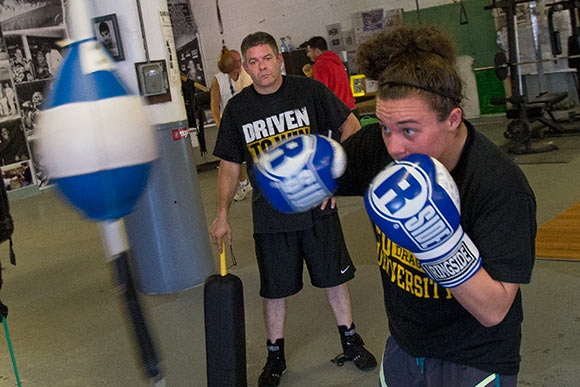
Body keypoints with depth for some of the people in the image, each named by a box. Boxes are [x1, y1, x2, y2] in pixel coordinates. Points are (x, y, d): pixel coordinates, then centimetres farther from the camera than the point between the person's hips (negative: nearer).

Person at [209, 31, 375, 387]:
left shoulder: (309, 91, -5)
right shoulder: (237, 109, 0)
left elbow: (352, 126, 1)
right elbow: (230, 166, 6)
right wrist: (222, 216, 2)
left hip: (318, 207, 0)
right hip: (270, 215, 1)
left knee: (335, 278, 12)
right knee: (275, 290, 9)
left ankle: (350, 340, 34)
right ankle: (276, 357, 28)